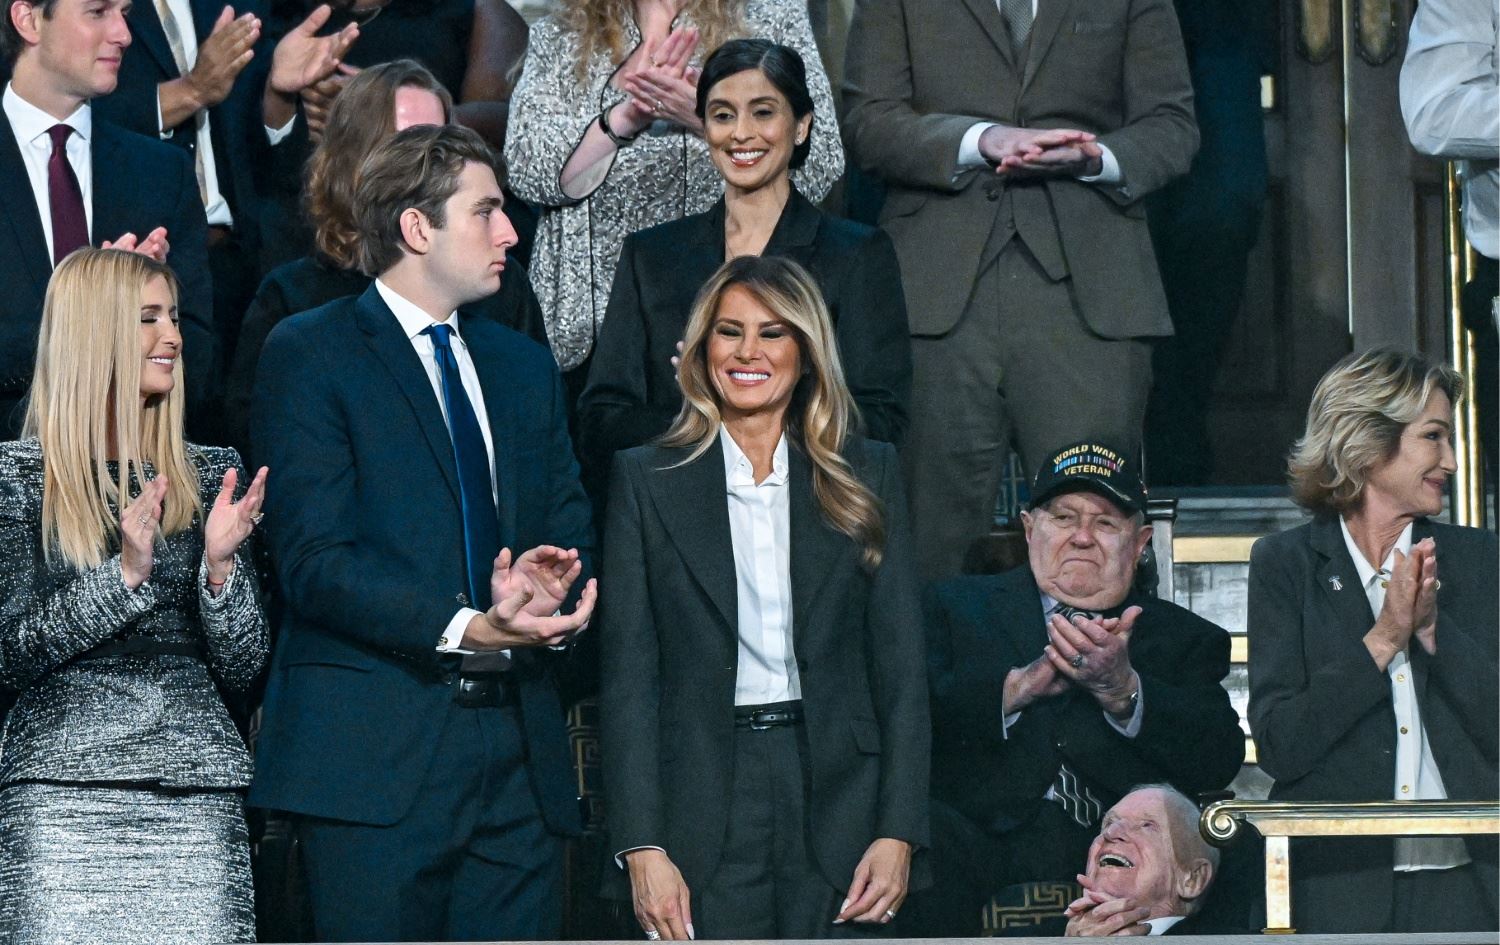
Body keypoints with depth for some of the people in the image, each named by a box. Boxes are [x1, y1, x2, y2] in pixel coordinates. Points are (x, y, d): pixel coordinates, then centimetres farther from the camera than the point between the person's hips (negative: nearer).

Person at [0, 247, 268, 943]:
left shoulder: (213, 476, 11)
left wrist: (220, 565, -8)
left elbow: (241, 674, 9)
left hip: (198, 795, 3)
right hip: (63, 799, -3)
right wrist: (124, 571, -15)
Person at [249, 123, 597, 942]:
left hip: (519, 755, 6)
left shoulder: (523, 366, 22)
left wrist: (546, 594, -7)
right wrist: (464, 629, -21)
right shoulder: (310, 354, 0)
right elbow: (314, 560, -10)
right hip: (375, 760, -6)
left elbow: (570, 532, 18)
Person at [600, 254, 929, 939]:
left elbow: (898, 664, 7)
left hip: (837, 798, 1)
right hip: (701, 801, -1)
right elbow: (627, 672, 2)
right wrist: (641, 847, -8)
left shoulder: (865, 477, 10)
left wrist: (898, 832, -4)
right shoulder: (646, 480, 7)